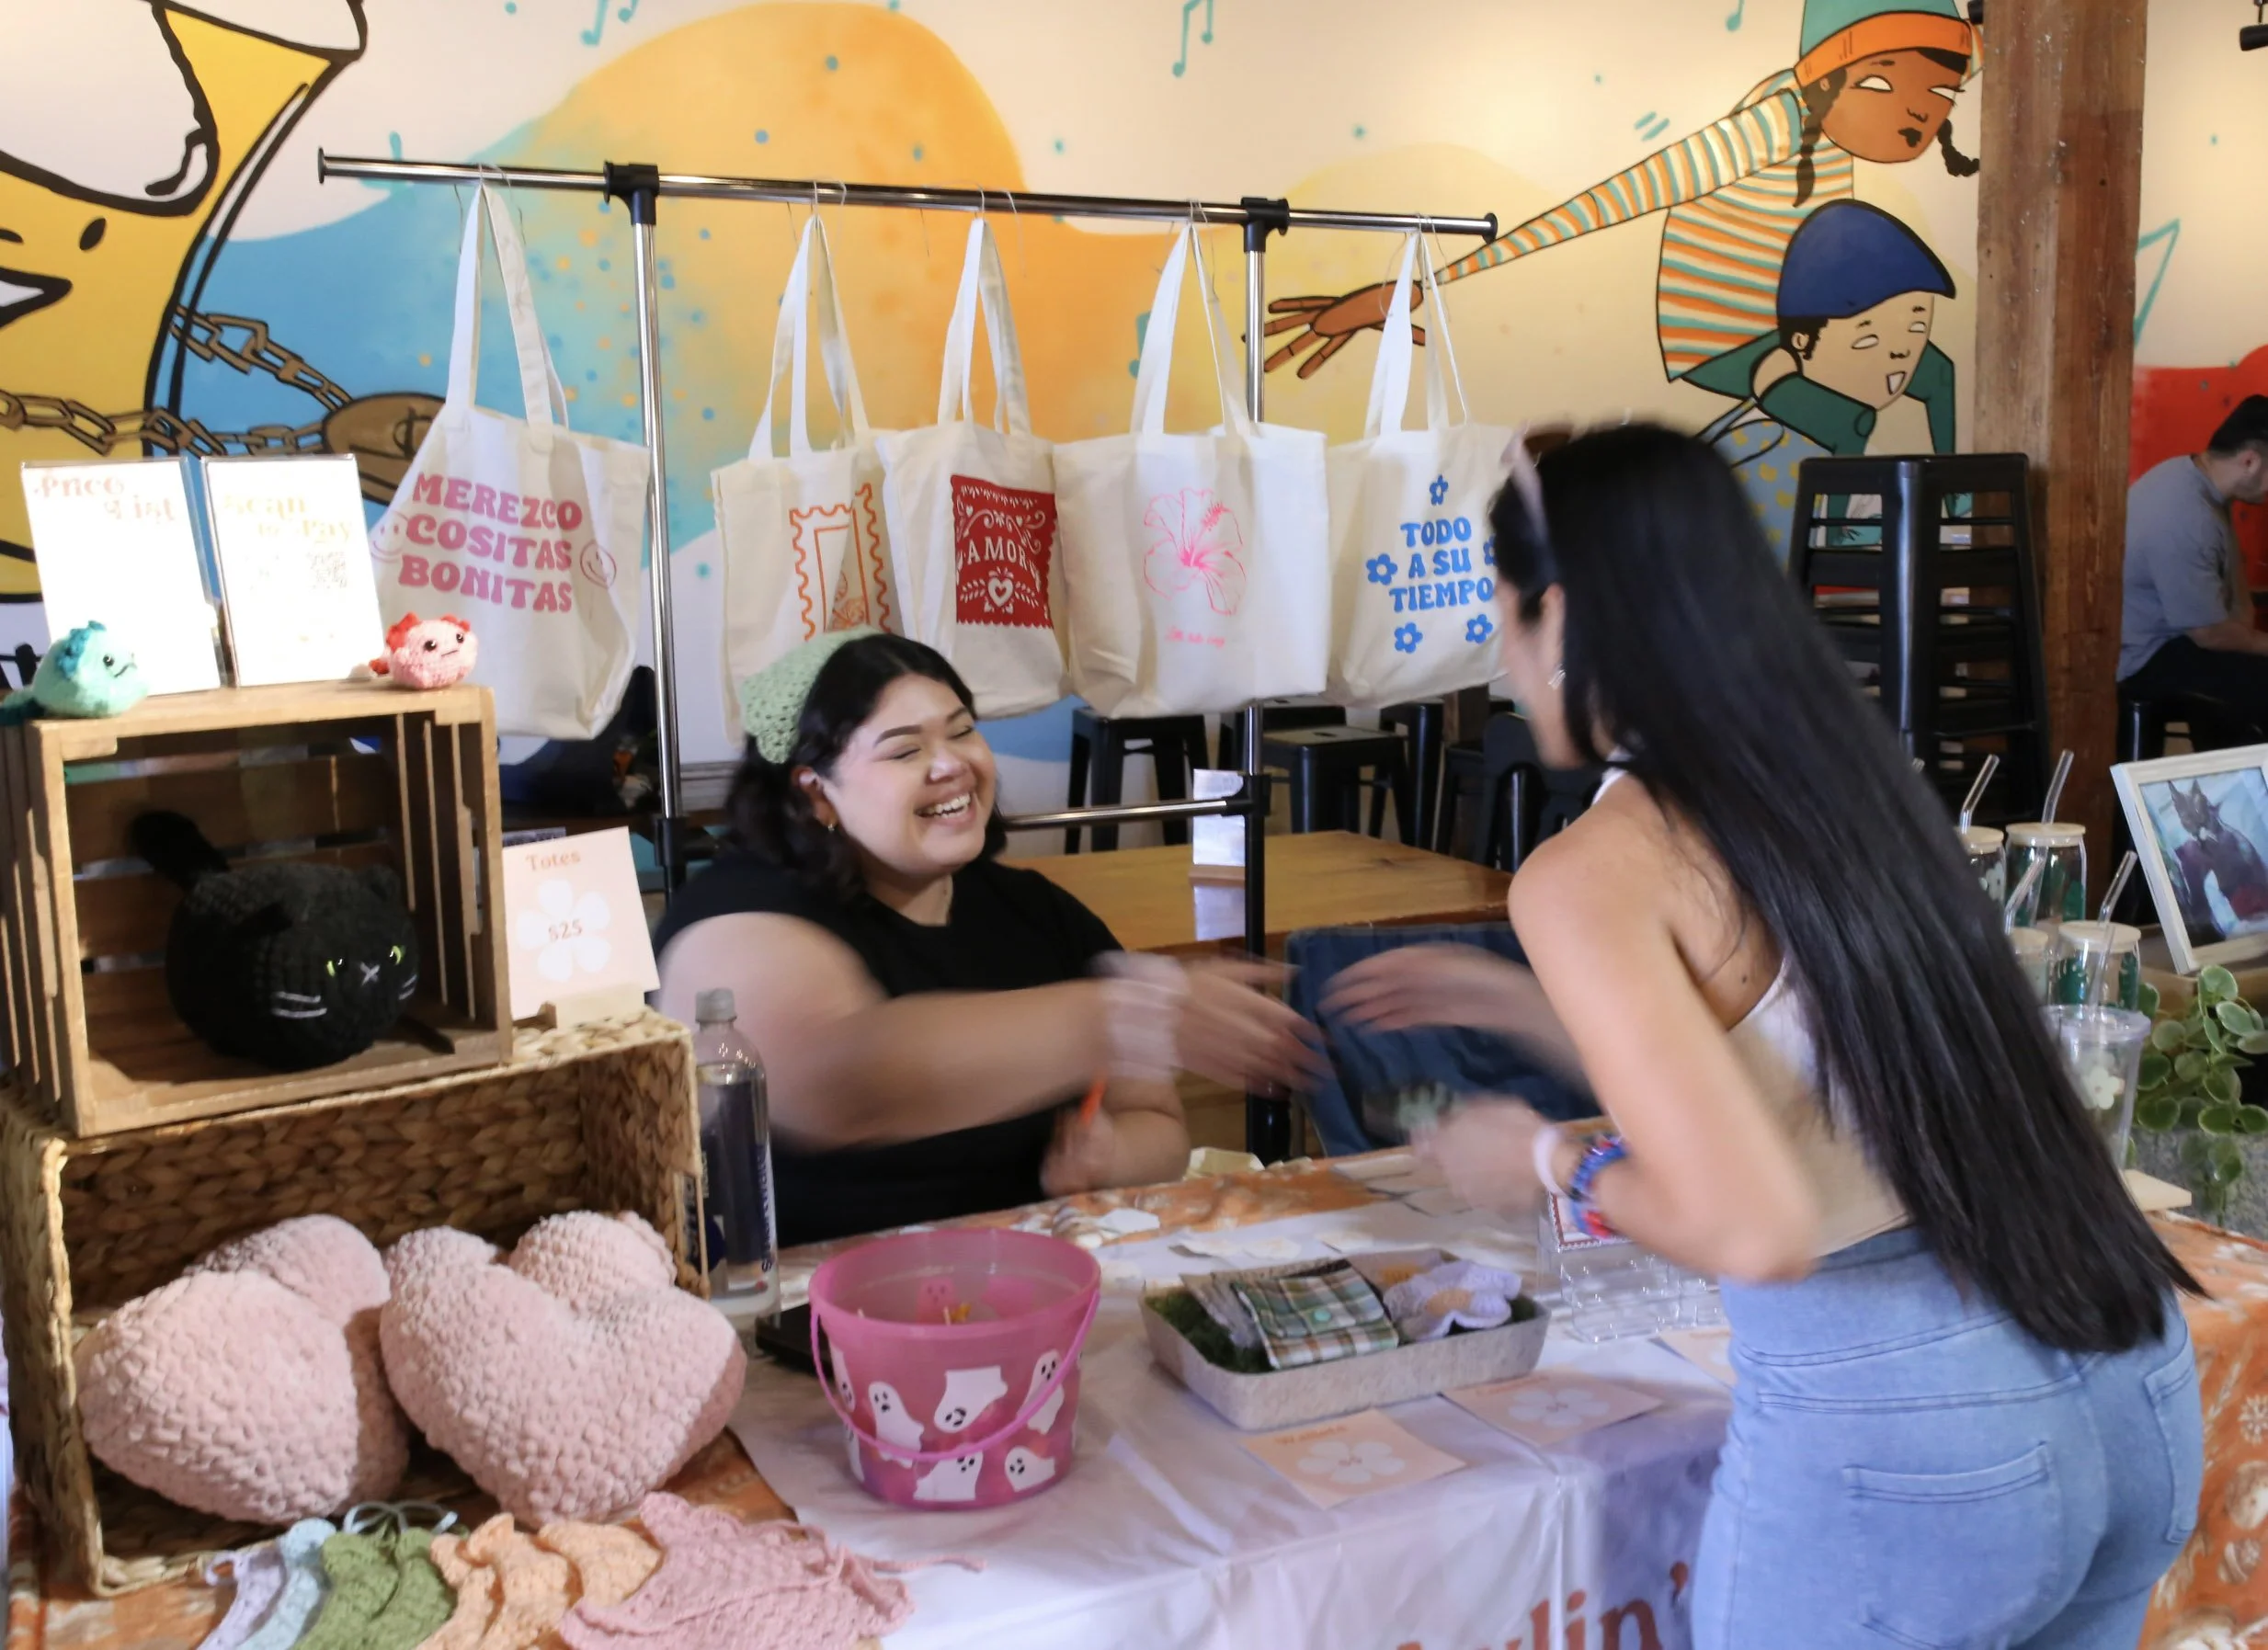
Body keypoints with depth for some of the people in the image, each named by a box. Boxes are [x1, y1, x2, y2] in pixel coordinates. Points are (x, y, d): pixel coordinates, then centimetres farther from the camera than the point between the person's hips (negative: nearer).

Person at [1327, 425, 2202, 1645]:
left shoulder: (1593, 874, -14)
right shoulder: (1848, 778, 8)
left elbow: (1755, 1230, -23)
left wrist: (1551, 1167, -5)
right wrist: (1516, 1003, 26)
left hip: (1900, 1442, -7)